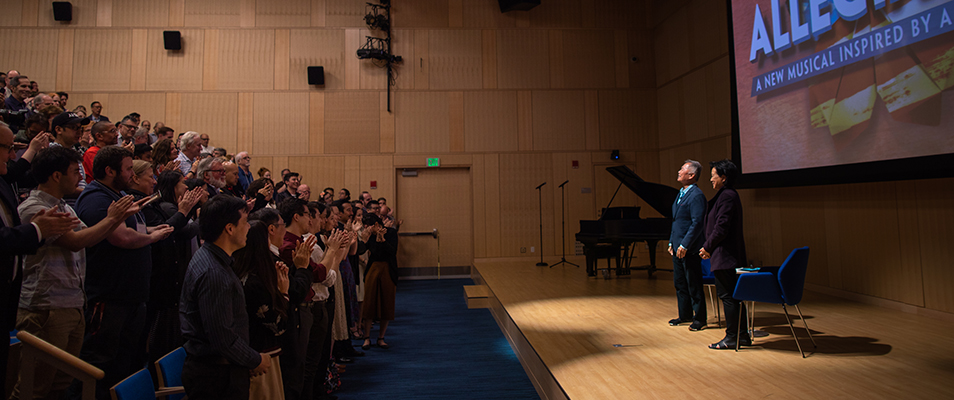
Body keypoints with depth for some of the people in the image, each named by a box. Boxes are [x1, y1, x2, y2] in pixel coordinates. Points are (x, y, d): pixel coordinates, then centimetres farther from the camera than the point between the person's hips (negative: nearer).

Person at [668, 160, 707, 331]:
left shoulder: (696, 195, -15)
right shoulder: (681, 193, 15)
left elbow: (697, 223, -20)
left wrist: (684, 245, -22)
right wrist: (671, 242, 16)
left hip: (689, 249, -9)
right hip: (677, 248, 9)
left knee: (694, 285, 0)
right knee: (679, 283, 16)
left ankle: (699, 319, 11)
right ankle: (685, 315, 27)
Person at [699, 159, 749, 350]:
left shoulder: (727, 196, -16)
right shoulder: (728, 195, 16)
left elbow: (721, 228, -21)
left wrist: (707, 247, -10)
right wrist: (710, 248, 13)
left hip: (725, 255, -11)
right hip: (732, 255, 11)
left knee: (727, 295, -4)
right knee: (734, 295, 14)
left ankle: (732, 337, 3)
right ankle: (742, 335, 21)